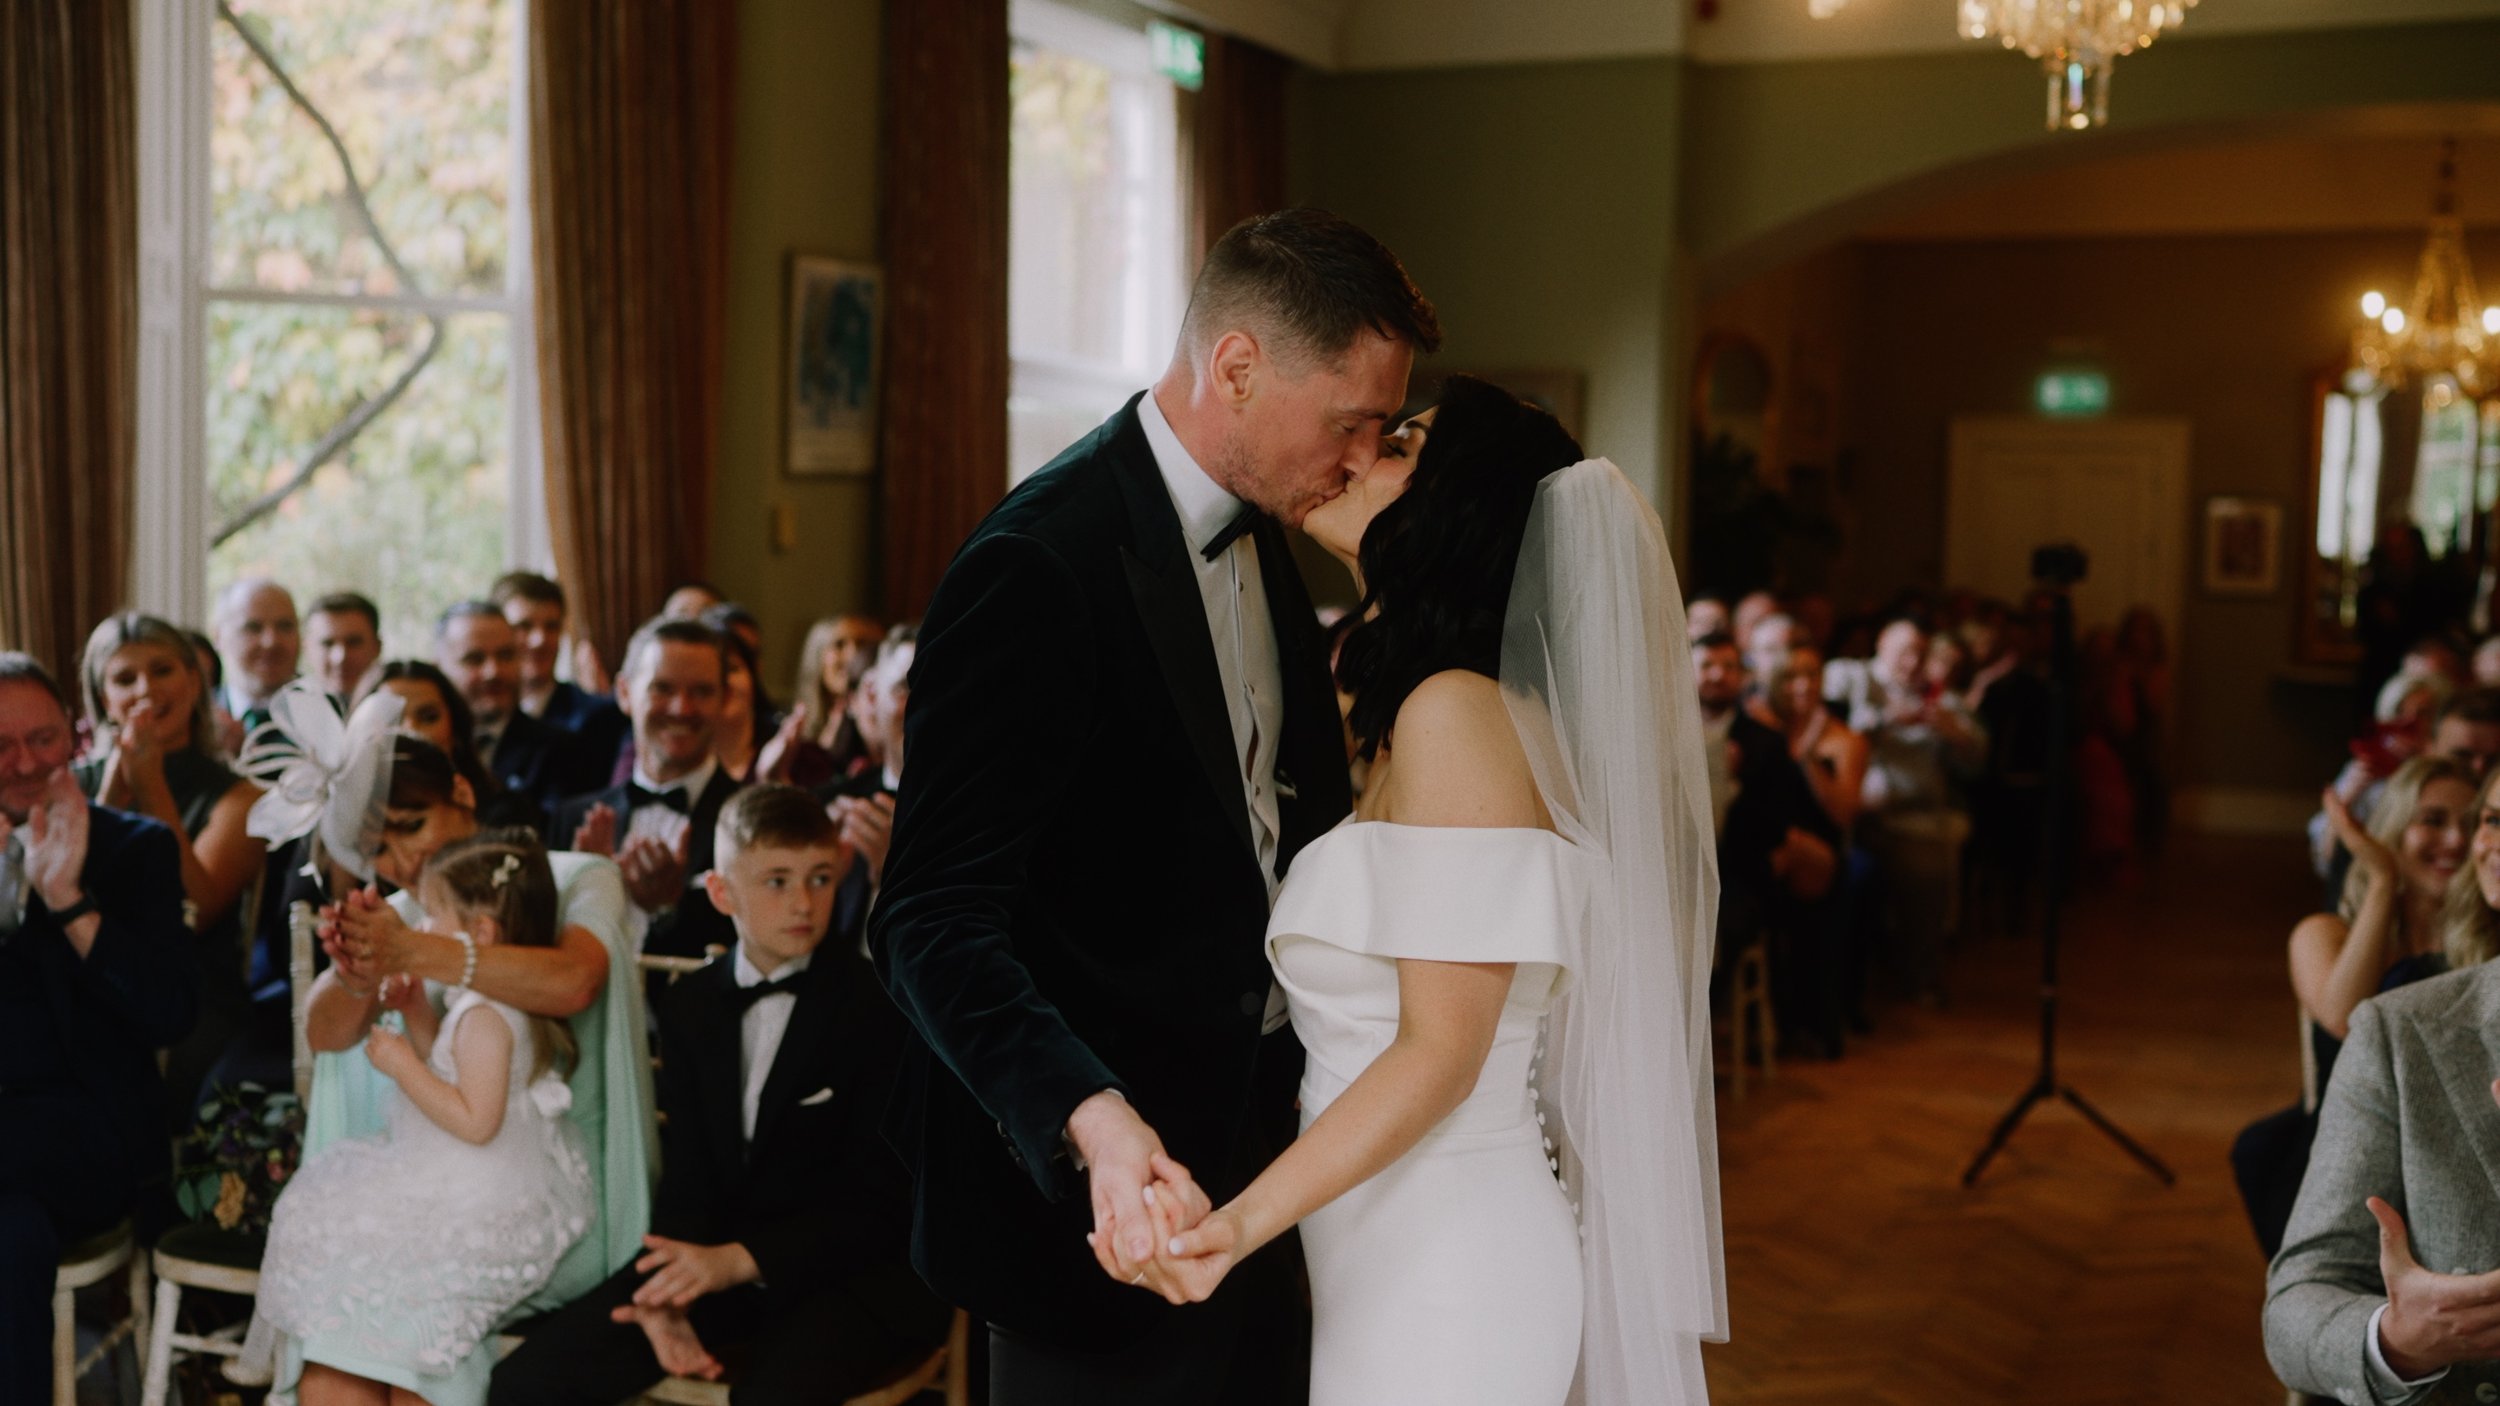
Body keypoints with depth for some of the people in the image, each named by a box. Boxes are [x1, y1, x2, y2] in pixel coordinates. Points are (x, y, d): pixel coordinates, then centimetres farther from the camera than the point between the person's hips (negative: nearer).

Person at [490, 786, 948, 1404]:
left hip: (857, 1269, -5)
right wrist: (668, 1297, -13)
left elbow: (876, 1199, -9)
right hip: (719, 1258, 5)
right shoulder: (689, 1006, 10)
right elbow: (688, 1178, 7)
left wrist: (739, 1260, -20)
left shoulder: (878, 1003, -7)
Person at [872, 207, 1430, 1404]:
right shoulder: (1041, 562, -21)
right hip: (1103, 1178, -8)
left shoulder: (1259, 541, 8)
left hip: (1252, 1157, 8)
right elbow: (935, 920, -25)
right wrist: (1091, 1119, -39)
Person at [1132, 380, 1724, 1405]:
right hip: (1391, 1256, 9)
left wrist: (1244, 1220, -32)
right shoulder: (1416, 714, 10)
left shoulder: (1455, 708, -18)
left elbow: (1440, 1050, -22)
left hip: (1438, 1274, -9)